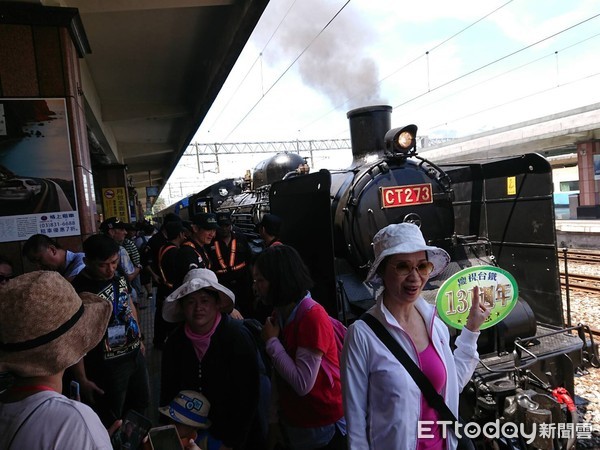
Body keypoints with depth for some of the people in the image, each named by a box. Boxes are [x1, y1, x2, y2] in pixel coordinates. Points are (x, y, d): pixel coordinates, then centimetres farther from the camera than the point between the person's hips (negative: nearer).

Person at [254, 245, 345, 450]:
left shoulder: (313, 317, -24)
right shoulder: (280, 313, 1)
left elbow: (302, 383, -27)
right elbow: (279, 375, 5)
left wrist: (272, 341, -21)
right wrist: (275, 417, 7)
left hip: (323, 426, -7)